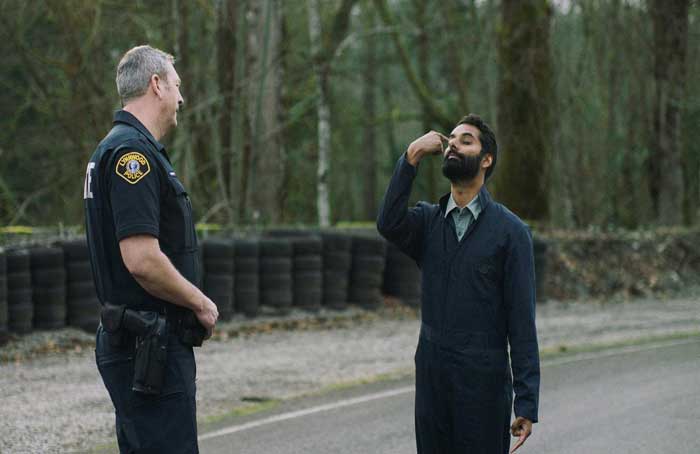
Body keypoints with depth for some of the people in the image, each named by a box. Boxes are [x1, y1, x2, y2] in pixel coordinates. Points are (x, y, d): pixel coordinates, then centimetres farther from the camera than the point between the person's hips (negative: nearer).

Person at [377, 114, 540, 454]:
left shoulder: (509, 231, -3)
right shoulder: (428, 220, 10)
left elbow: (522, 321, -6)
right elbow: (389, 224, -14)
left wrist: (527, 404, -11)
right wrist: (412, 157, -15)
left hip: (484, 386, -4)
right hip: (431, 378, 4)